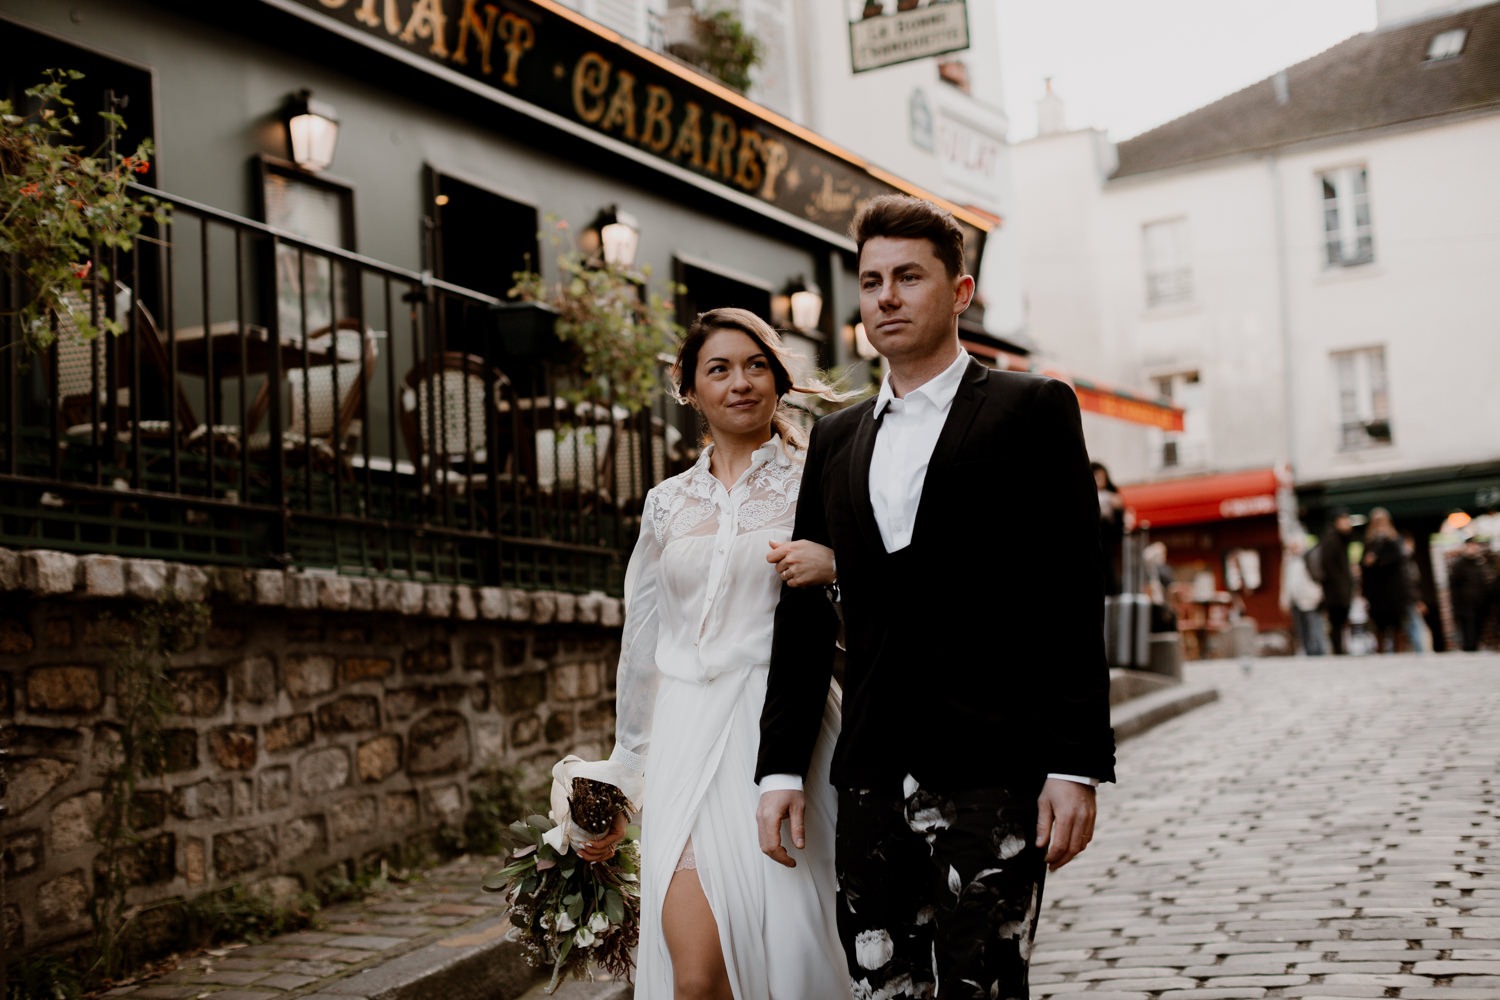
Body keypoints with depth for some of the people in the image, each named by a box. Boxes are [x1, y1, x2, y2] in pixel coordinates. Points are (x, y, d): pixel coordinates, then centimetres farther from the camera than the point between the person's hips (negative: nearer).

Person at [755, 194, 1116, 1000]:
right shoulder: (835, 438, 16)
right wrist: (781, 767, 10)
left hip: (991, 774, -4)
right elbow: (804, 614, 15)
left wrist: (1077, 765, -10)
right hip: (870, 780, 5)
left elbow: (1074, 600, -3)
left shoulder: (1031, 410, 3)